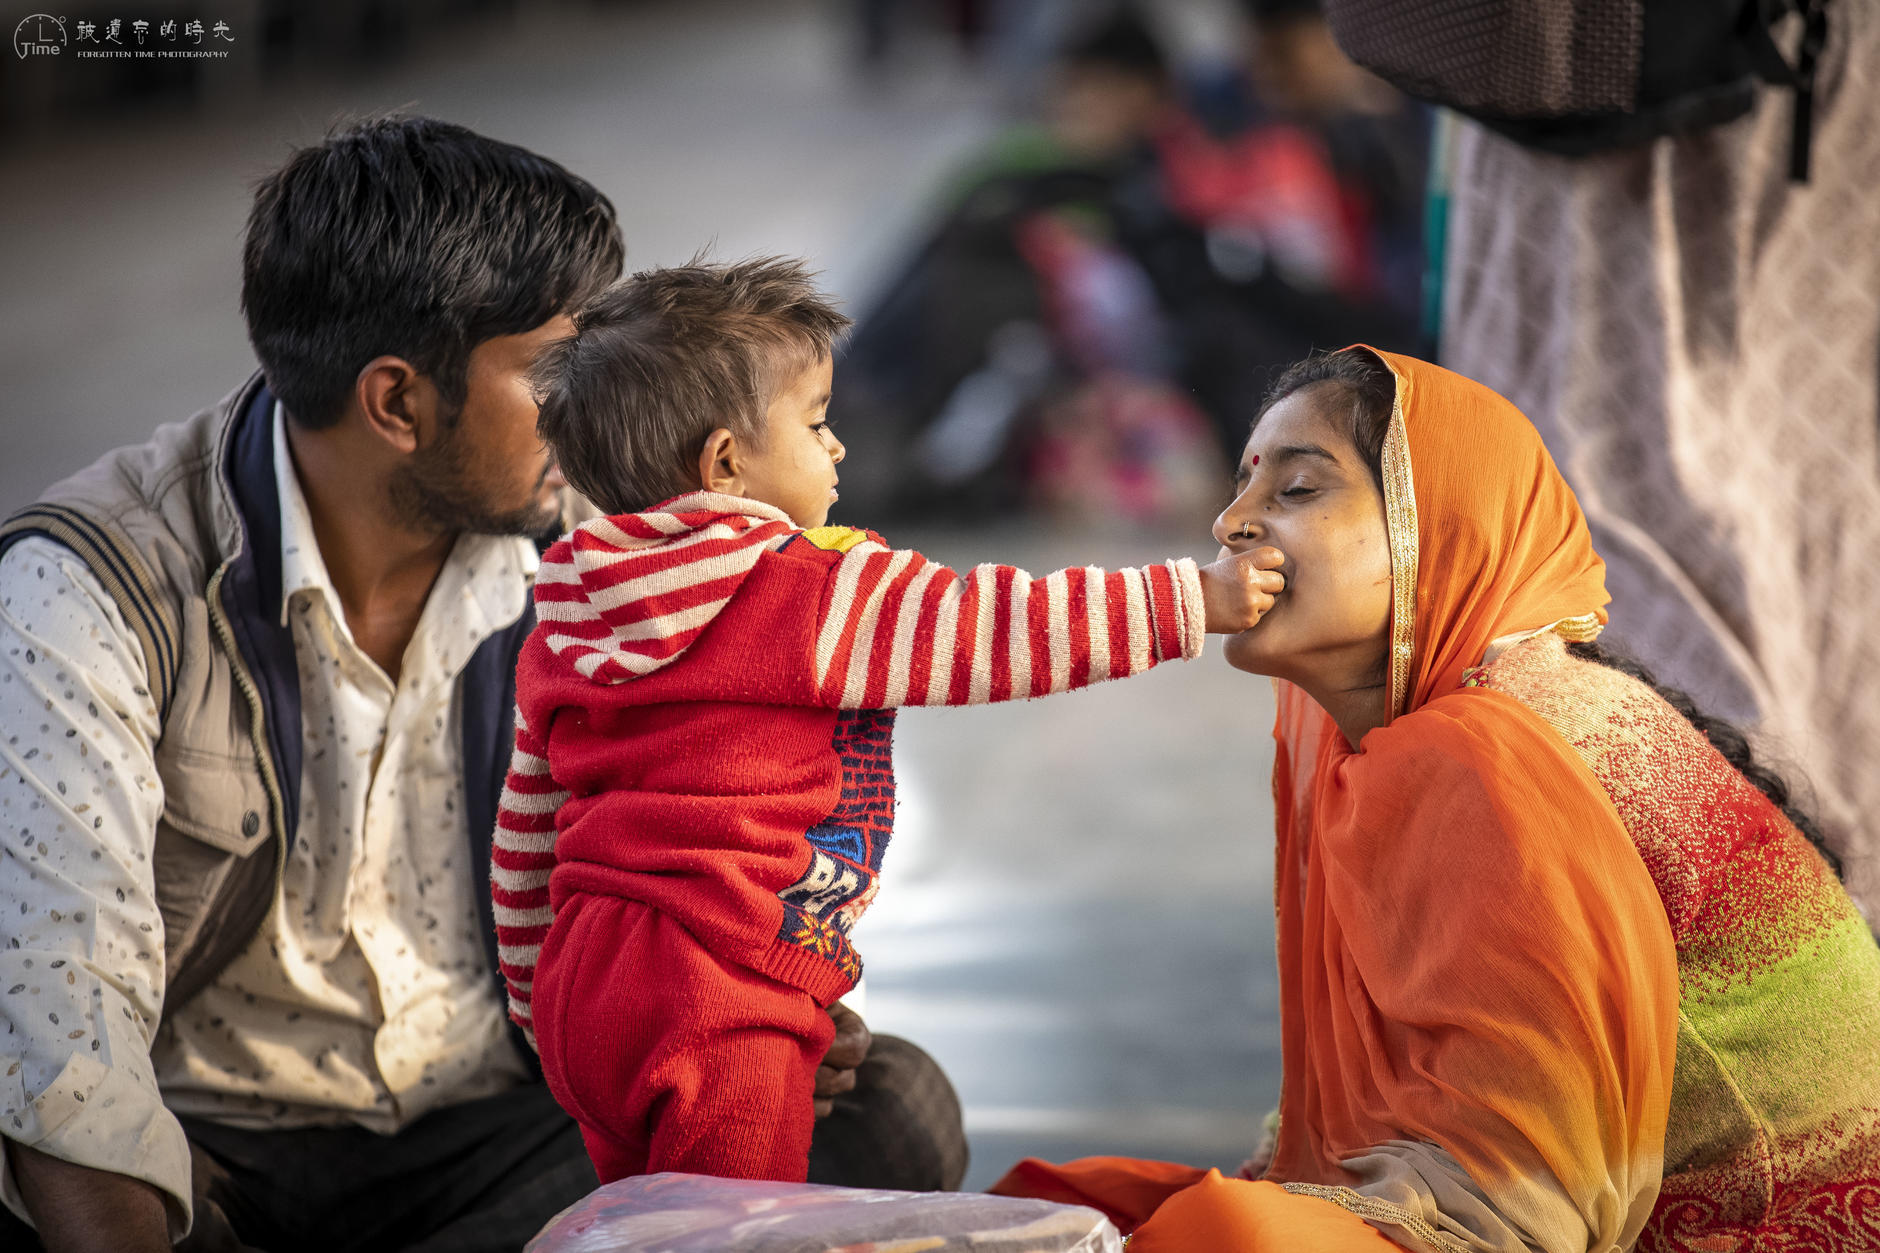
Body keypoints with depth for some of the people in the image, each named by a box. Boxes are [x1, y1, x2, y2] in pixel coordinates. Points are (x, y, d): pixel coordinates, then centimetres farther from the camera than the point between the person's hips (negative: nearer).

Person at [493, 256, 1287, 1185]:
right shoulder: (815, 593, -8)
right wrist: (1198, 598, -3)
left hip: (582, 987, 8)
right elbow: (998, 634, -8)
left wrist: (541, 999, 29)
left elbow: (526, 835, 19)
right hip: (713, 1008, -8)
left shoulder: (564, 633, 15)